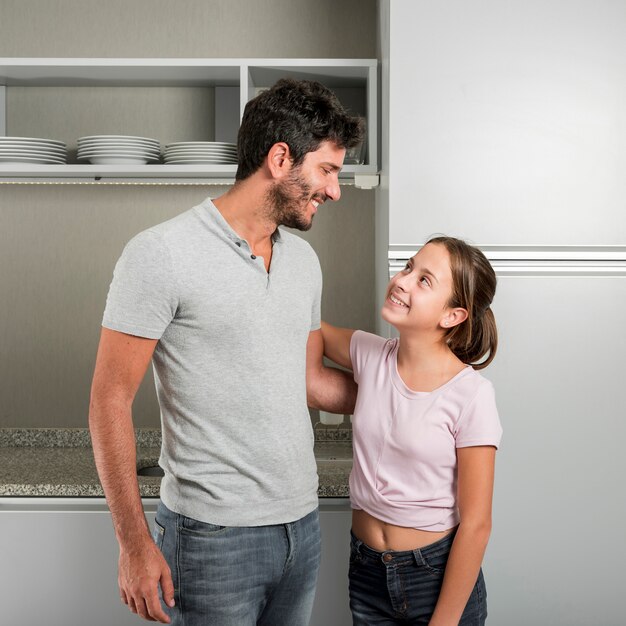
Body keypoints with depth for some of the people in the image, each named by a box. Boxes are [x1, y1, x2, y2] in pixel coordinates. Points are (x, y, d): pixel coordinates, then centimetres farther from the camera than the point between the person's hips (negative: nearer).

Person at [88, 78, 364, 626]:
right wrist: (135, 544, -14)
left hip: (302, 524, 7)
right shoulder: (162, 254, -13)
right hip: (214, 534, -6)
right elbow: (111, 400, -12)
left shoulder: (303, 259, 9)